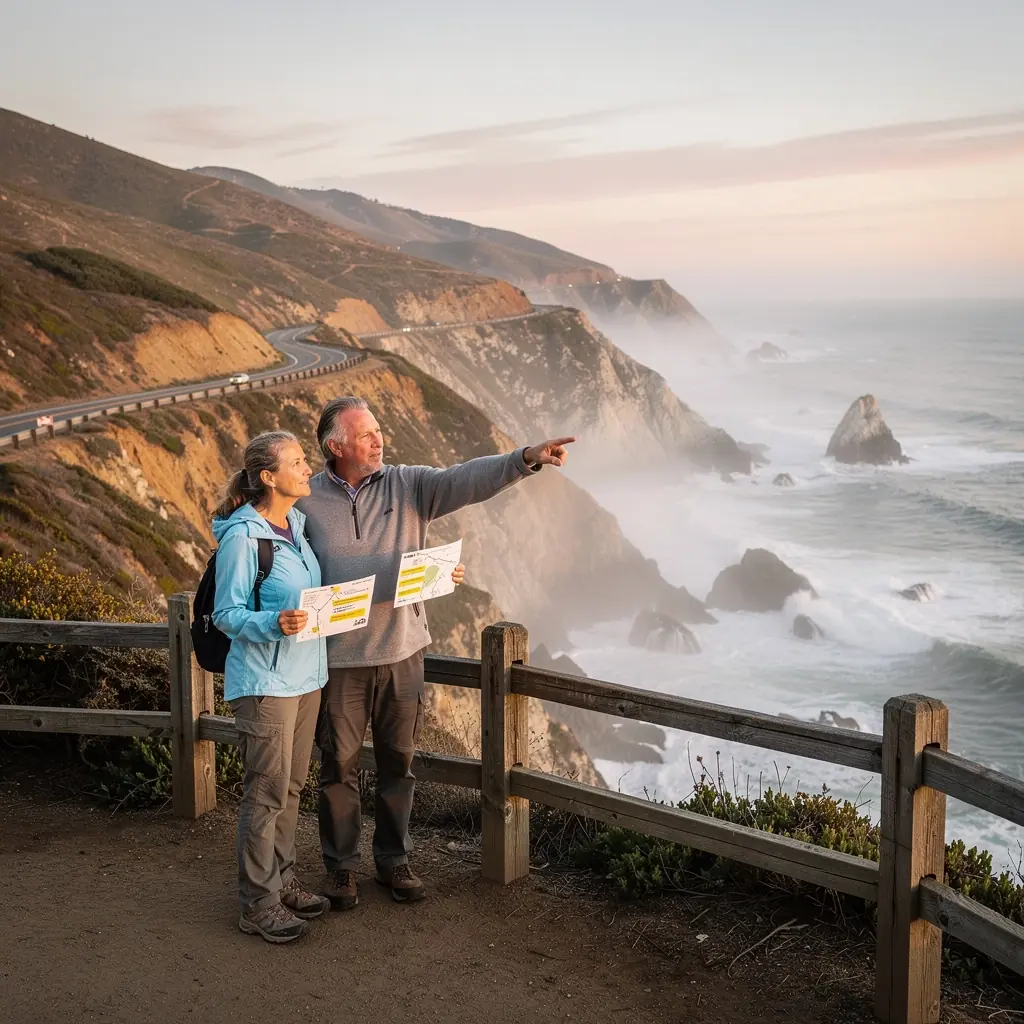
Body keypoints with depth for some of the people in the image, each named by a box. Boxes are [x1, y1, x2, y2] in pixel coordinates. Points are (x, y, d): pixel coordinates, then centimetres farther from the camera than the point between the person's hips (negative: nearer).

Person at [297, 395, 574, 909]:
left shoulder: (408, 485, 0)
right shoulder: (306, 502, -4)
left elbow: (467, 479, -14)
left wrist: (526, 458, -28)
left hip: (401, 652, 2)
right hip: (339, 659, -2)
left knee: (398, 764, 13)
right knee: (339, 767, 8)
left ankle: (393, 861, 29)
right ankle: (341, 867, 25)